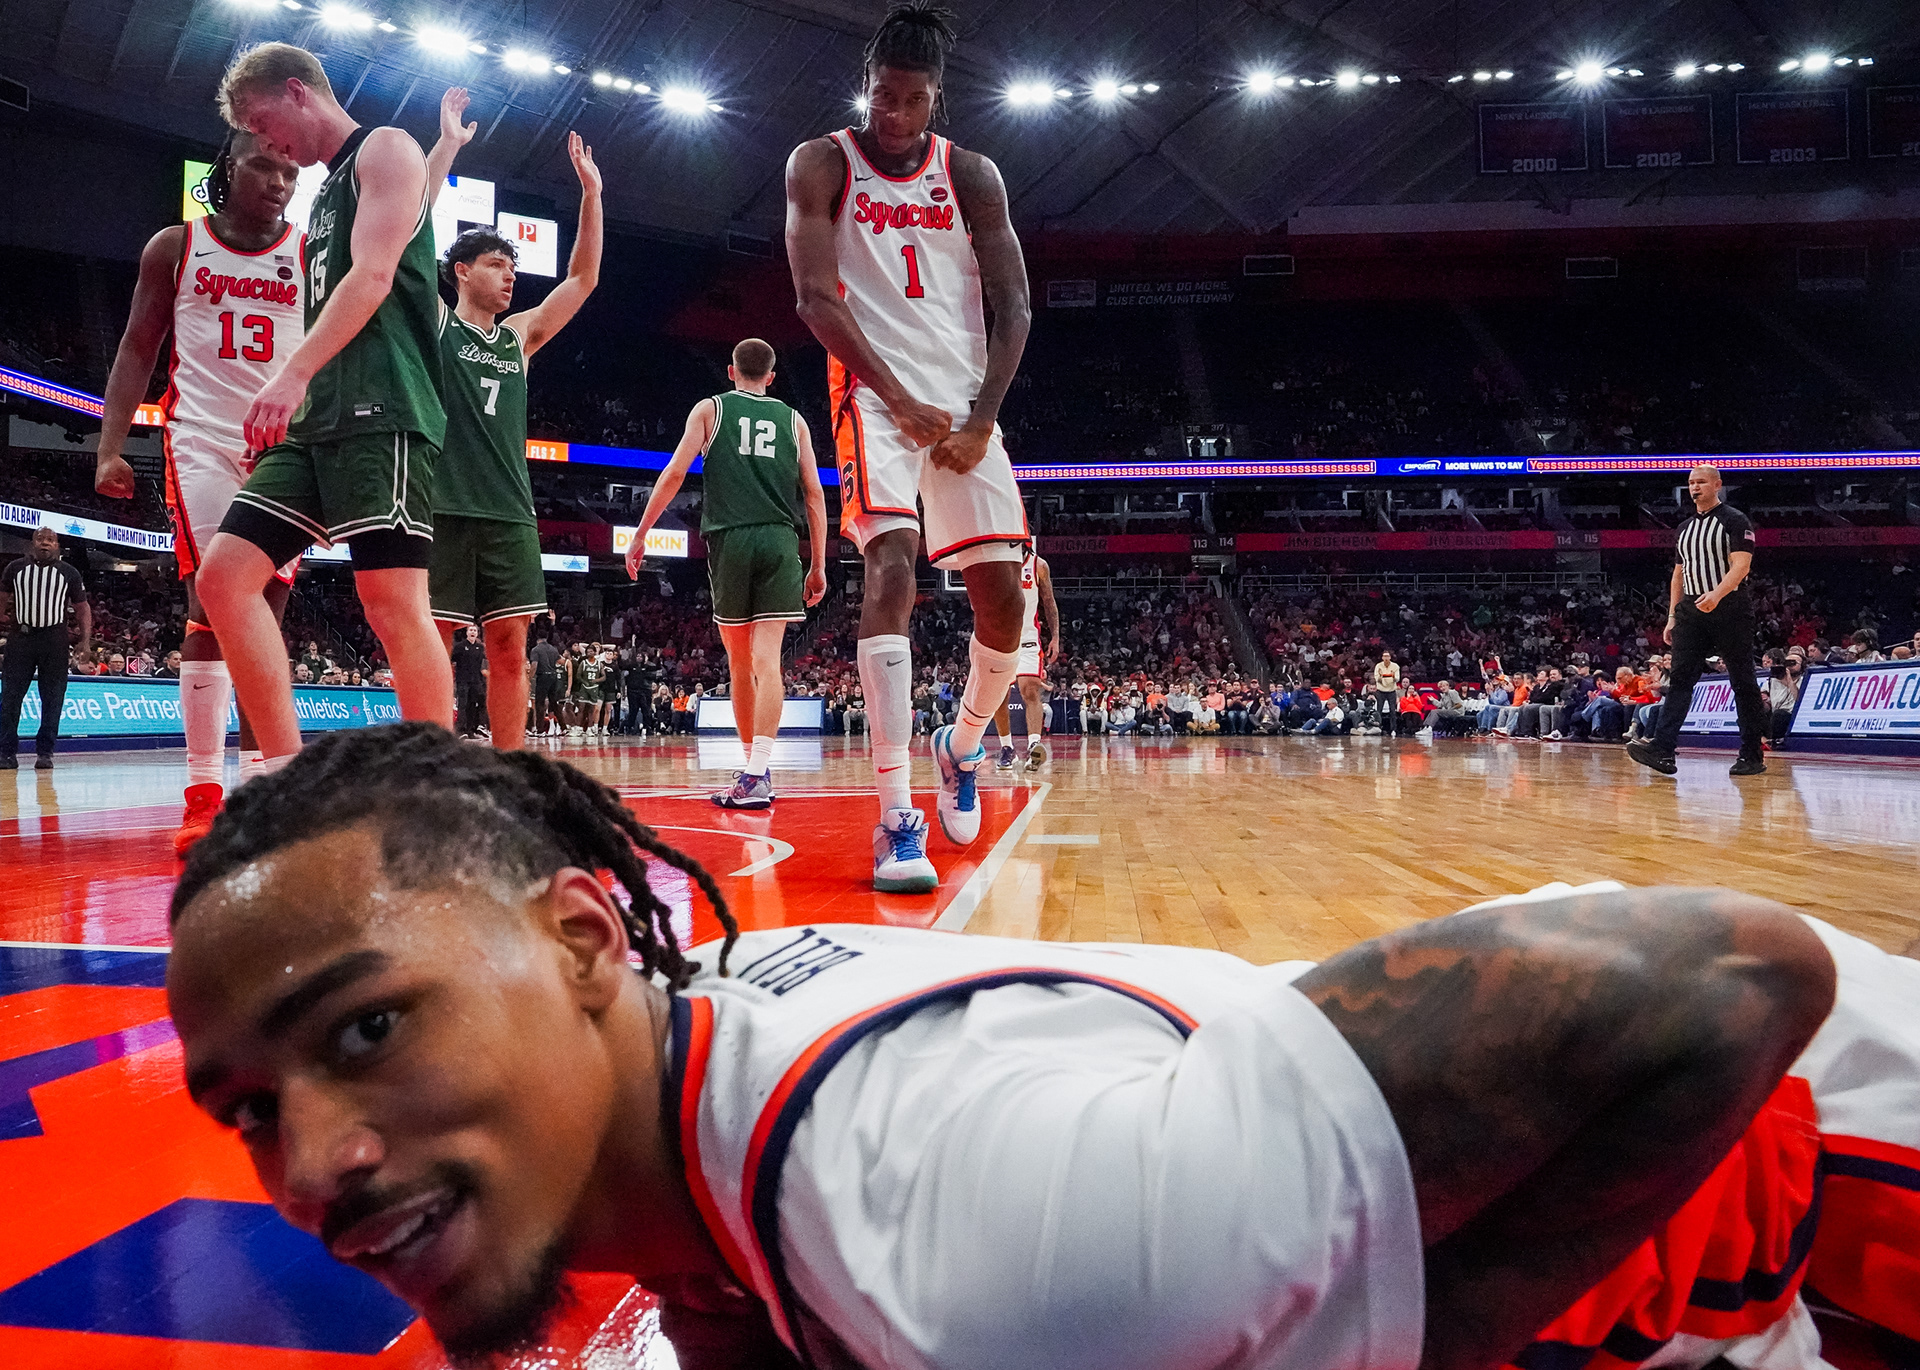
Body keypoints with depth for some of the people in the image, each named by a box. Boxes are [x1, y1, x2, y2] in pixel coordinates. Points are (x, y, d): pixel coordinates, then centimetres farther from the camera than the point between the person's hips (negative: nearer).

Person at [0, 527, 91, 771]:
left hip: (54, 640, -1)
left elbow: (83, 608, 8)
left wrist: (86, 642, -1)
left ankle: (45, 752, 8)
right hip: (21, 637, 1)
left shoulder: (69, 573, 7)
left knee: (52, 699, 1)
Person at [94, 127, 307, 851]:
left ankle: (256, 784, 7)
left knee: (267, 609, 2)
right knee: (213, 603, -12)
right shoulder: (176, 246, 8)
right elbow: (137, 351, 9)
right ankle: (203, 795, -11)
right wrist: (110, 449, 0)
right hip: (204, 441, -1)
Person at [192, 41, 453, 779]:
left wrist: (294, 372, -22)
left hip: (381, 414, -9)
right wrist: (281, 412, 23)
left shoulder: (385, 149, 3)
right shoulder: (328, 190, 29)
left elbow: (374, 276, -12)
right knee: (224, 576, 0)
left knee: (394, 605, -15)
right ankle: (290, 779, 1)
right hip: (318, 421, 9)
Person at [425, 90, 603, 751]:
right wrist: (447, 145, -6)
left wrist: (590, 192, 11)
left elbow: (582, 278, 17)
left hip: (509, 511, 4)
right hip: (442, 506, -4)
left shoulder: (520, 336, 19)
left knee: (509, 648, 2)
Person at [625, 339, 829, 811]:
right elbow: (814, 495, 10)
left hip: (730, 540, 0)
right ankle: (756, 774, -21)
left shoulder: (710, 409, 12)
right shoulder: (793, 420, 16)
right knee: (767, 660, -8)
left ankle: (755, 767, 18)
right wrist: (818, 565, 12)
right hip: (780, 542, 1)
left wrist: (640, 534, 6)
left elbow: (674, 473, 2)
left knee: (740, 662, 11)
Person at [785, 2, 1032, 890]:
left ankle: (961, 744, 27)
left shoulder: (972, 176, 9)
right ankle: (896, 820, -26)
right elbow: (813, 296, -7)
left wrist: (981, 419, -9)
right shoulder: (823, 164, 2)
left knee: (1003, 597, -4)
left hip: (964, 401, 3)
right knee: (891, 566, -24)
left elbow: (1013, 307, 4)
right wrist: (902, 400, -16)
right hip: (876, 391, -3)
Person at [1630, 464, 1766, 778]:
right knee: (1680, 678, -6)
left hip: (1729, 608, -6)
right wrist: (1672, 616, 14)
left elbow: (1741, 565, -15)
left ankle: (1752, 755, 8)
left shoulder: (1735, 520, -3)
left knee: (1742, 682, 1)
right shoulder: (1685, 527, 18)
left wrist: (1717, 594, -31)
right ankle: (1662, 749, -16)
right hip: (1692, 610, 6)